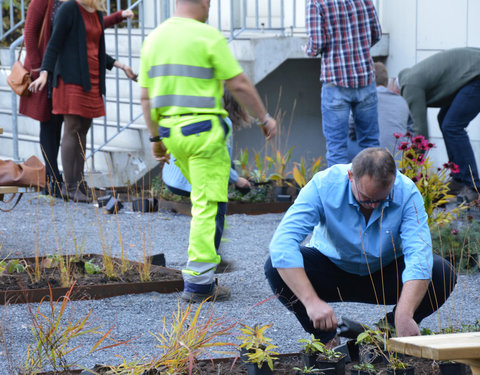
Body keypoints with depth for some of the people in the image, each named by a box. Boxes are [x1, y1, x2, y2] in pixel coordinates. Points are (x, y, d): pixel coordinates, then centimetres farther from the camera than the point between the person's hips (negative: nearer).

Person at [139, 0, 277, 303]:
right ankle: (199, 281, -9)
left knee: (203, 196, 21)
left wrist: (155, 138, 21)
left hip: (170, 131, 7)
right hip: (203, 130, -7)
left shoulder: (153, 39, 10)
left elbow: (146, 96, 13)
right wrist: (264, 117, 4)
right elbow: (239, 85, -8)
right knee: (207, 204, -5)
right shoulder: (207, 36, -10)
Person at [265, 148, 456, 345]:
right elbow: (282, 243, -36)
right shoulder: (324, 185, -28)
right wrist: (312, 301, -48)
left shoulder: (407, 192, -25)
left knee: (443, 274, -25)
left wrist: (404, 315, -48)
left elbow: (419, 255, -33)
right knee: (275, 267, -29)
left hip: (386, 273, 1)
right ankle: (325, 337, -8)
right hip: (331, 268, -1)